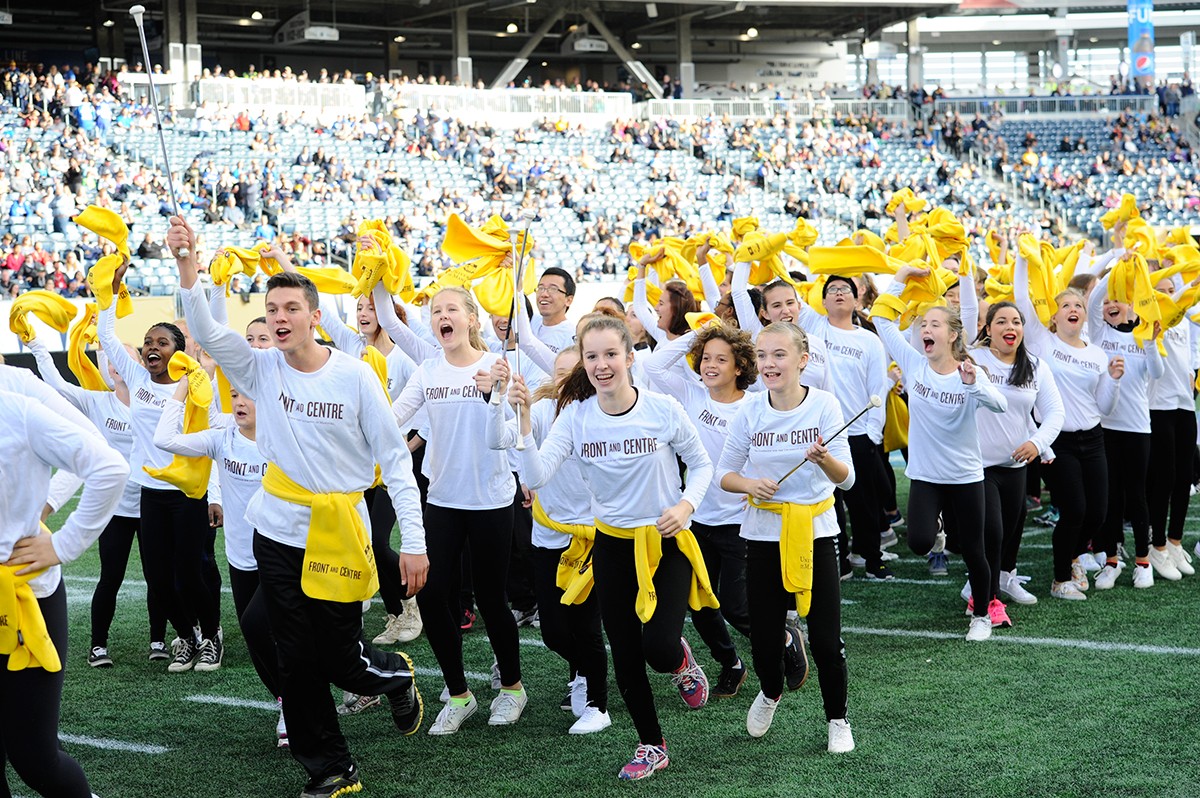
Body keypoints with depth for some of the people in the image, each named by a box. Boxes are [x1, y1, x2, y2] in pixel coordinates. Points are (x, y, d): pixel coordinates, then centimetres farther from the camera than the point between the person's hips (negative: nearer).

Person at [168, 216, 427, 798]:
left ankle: (396, 675, 37)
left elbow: (394, 459, -6)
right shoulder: (261, 369, -1)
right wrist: (187, 265, -34)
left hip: (339, 537, -3)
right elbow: (206, 331, -18)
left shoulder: (355, 376, -9)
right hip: (278, 537, 3)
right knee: (297, 662, 6)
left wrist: (414, 542, -10)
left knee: (338, 659, 3)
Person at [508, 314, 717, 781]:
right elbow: (536, 476, -22)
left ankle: (681, 661, 23)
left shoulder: (663, 409, -14)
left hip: (666, 541, -2)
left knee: (659, 648, -16)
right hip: (613, 545, 3)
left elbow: (702, 465, 0)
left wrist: (686, 505, -18)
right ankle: (651, 745, 30)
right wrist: (524, 420, -34)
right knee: (625, 655, 9)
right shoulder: (575, 417, -10)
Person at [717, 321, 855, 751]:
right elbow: (724, 474, 5)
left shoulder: (824, 405, -10)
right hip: (764, 535, 2)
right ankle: (771, 692, 40)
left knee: (826, 640, -3)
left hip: (816, 533, -1)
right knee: (763, 640, 6)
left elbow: (846, 479, -12)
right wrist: (750, 483, -17)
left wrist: (825, 460, -34)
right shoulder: (749, 412, -5)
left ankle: (838, 720, 22)